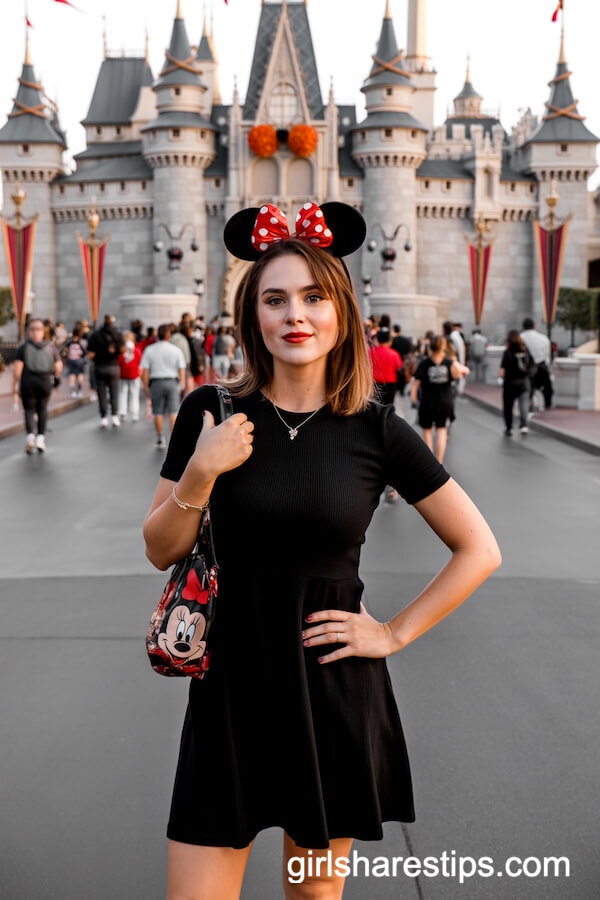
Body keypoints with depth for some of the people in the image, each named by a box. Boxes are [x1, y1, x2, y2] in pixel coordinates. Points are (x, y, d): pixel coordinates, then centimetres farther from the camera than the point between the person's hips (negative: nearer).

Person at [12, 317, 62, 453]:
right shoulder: (51, 347, 6)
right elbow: (58, 366, 3)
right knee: (42, 408, 18)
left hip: (28, 381, -1)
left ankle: (30, 434, -14)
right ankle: (41, 436, 8)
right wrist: (56, 376, 25)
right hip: (45, 381, 2)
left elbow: (17, 369, -7)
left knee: (29, 410, 9)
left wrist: (14, 387, -2)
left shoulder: (23, 347, 1)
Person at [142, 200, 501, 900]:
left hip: (335, 691, 0)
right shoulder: (212, 414, -3)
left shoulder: (377, 431, -5)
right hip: (231, 686, 0)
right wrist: (201, 473, -14)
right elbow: (160, 552, 2)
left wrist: (395, 632, -3)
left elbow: (479, 550, 2)